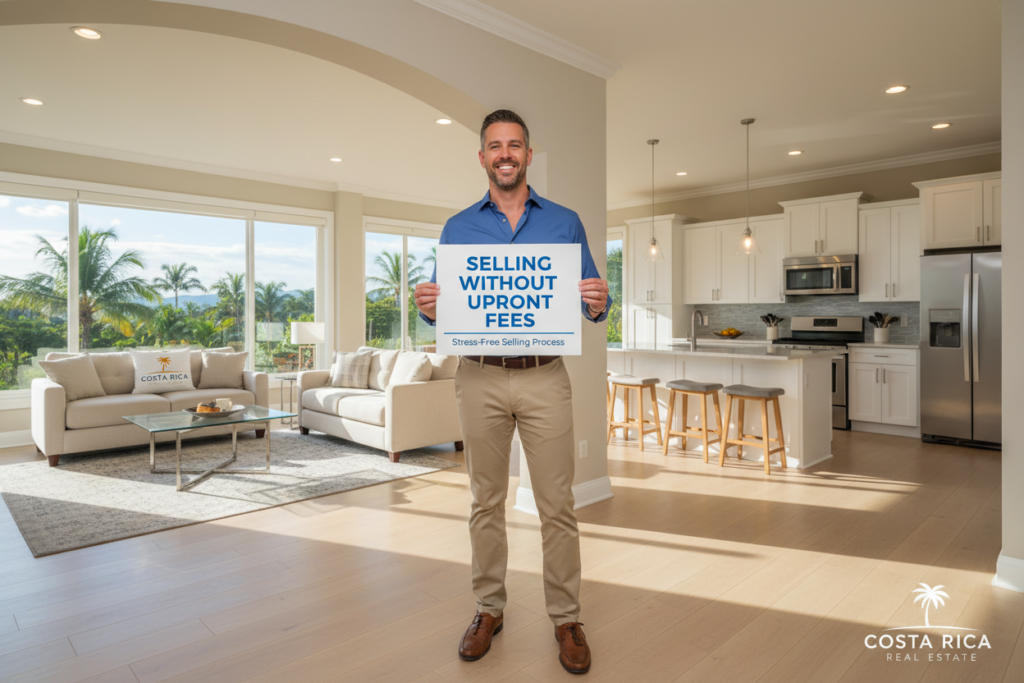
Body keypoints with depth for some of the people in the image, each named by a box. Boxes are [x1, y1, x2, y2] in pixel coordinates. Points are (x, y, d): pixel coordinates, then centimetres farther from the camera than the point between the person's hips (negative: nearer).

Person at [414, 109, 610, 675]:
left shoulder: (564, 223, 9)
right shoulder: (457, 228, 11)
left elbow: (590, 303, 8)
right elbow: (442, 305, 11)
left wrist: (597, 304, -15)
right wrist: (429, 307, -12)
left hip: (545, 379, -1)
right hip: (480, 379, 1)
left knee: (557, 505, 3)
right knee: (486, 501, 11)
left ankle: (566, 617, 21)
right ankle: (489, 609, 28)